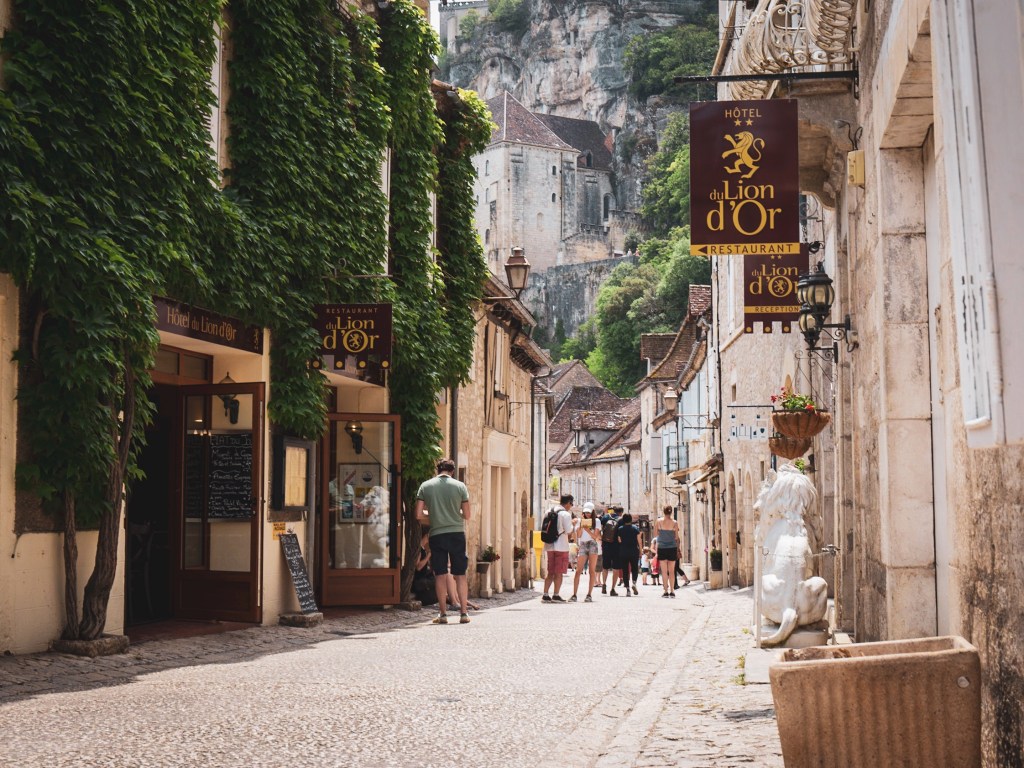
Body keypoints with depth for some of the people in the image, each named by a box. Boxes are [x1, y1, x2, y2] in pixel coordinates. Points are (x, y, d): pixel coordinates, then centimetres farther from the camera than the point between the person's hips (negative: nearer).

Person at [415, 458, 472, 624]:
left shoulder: (426, 486, 2)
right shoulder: (460, 486, 0)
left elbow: (419, 515, 0)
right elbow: (466, 515, 2)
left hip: (437, 534, 0)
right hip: (457, 533, 0)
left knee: (440, 575, 4)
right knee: (460, 575, 6)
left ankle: (443, 614, 4)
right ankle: (464, 613, 4)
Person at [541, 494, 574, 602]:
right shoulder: (565, 514, -11)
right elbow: (569, 531, -15)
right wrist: (572, 523, 3)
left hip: (549, 546, 6)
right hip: (561, 546, -6)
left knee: (550, 572, 12)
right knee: (559, 572, 1)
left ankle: (545, 595, 9)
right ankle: (556, 595, 2)